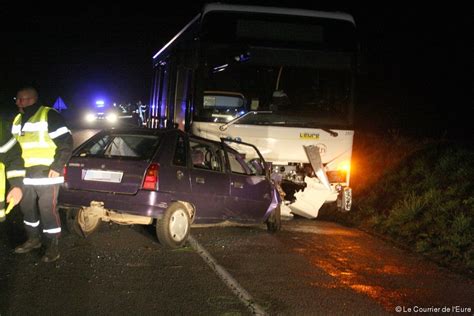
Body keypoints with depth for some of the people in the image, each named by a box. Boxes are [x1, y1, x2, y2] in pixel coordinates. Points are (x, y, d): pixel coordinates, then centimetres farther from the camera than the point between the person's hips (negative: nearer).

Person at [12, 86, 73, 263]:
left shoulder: (49, 115, -11)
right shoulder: (18, 120, 14)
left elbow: (66, 143, -13)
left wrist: (57, 167, -19)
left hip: (47, 174, -8)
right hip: (26, 174, 8)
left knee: (47, 209, -6)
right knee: (27, 207, 15)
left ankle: (53, 245, 4)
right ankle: (33, 239, 32)